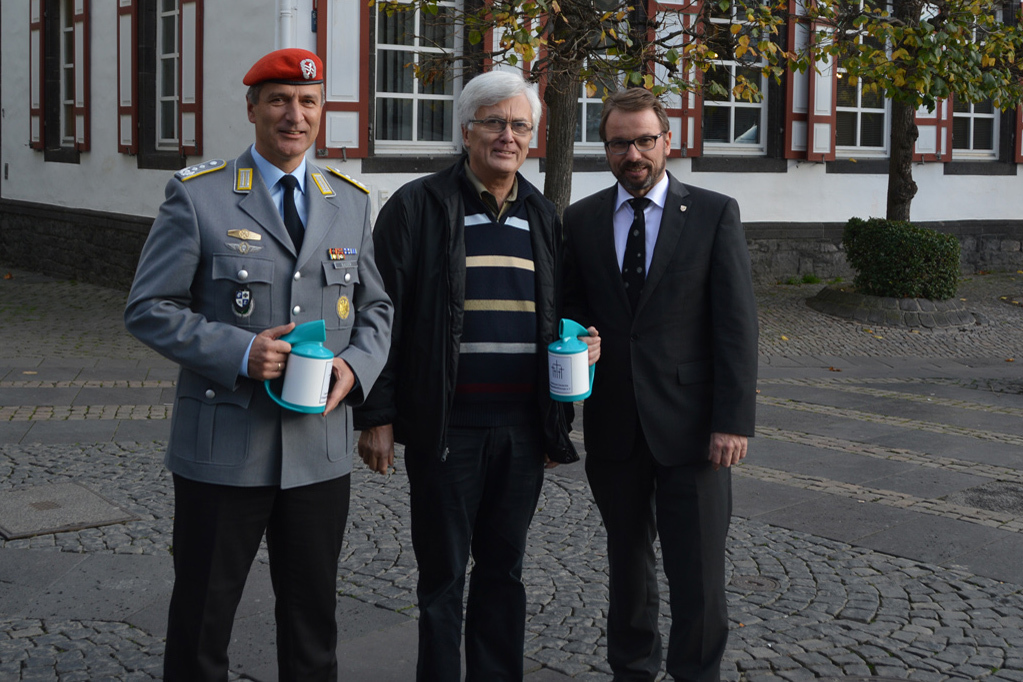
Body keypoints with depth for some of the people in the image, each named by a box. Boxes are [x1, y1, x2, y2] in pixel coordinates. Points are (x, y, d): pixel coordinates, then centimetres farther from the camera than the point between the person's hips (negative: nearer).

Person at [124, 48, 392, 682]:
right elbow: (149, 309, -5)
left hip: (322, 446, 3)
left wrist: (355, 366, -7)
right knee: (202, 615, 9)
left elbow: (375, 306, 14)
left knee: (314, 620, 16)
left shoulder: (351, 200, 8)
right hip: (224, 449, -3)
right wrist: (238, 352, -19)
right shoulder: (197, 195, -4)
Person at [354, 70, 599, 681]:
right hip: (448, 425, -4)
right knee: (444, 576, 6)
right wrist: (377, 416, -10)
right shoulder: (419, 206, -3)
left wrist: (582, 344, 3)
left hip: (524, 425, 4)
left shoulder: (543, 216, 12)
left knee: (504, 572, 14)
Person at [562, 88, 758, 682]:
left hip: (690, 425, -3)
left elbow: (737, 324, -6)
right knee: (628, 560, 16)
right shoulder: (581, 220, 7)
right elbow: (570, 309, 15)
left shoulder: (715, 214, -2)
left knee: (698, 571, 0)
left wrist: (734, 421, -13)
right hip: (613, 425, 3)